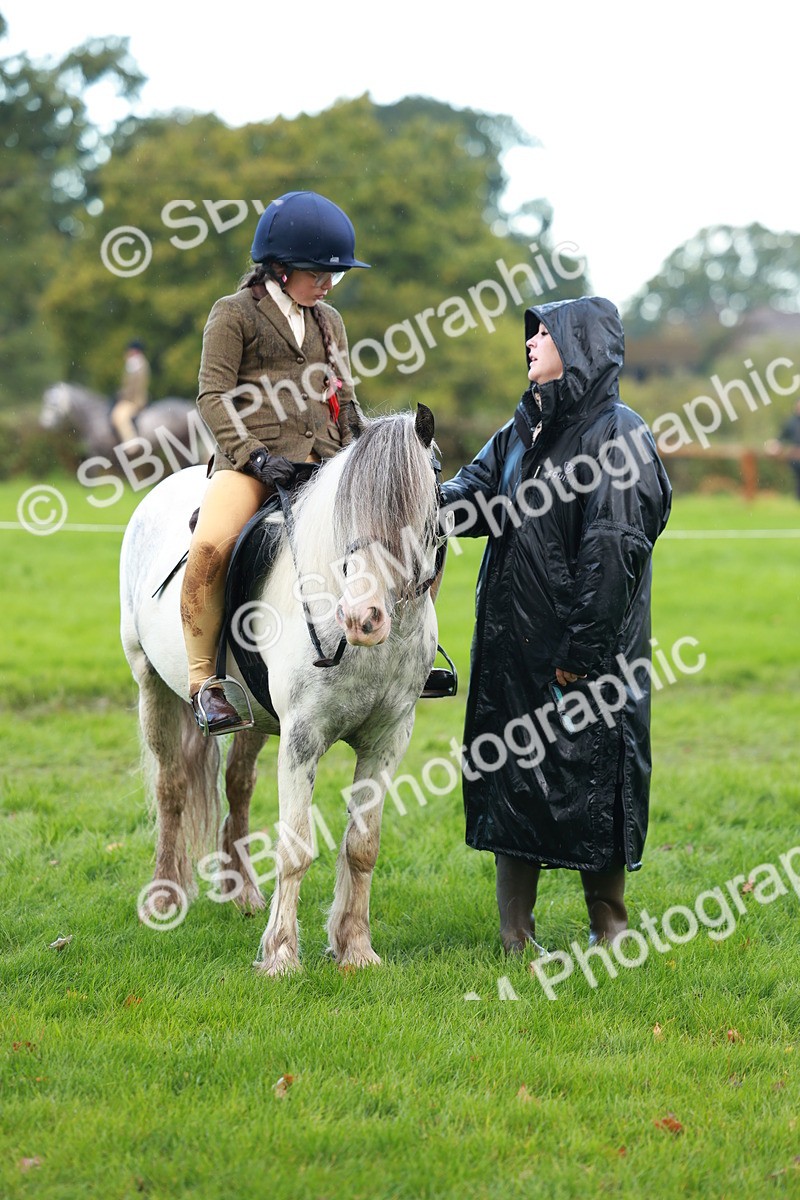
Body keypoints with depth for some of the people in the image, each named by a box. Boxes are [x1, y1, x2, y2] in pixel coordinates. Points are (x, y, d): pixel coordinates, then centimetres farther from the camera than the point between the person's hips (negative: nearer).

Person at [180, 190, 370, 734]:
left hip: (324, 461, 6)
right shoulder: (235, 313, 2)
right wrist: (254, 453, -18)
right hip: (252, 460, -6)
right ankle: (206, 680, -22)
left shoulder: (329, 321, 21)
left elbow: (345, 398, 25)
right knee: (210, 547, -33)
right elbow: (214, 395, -5)